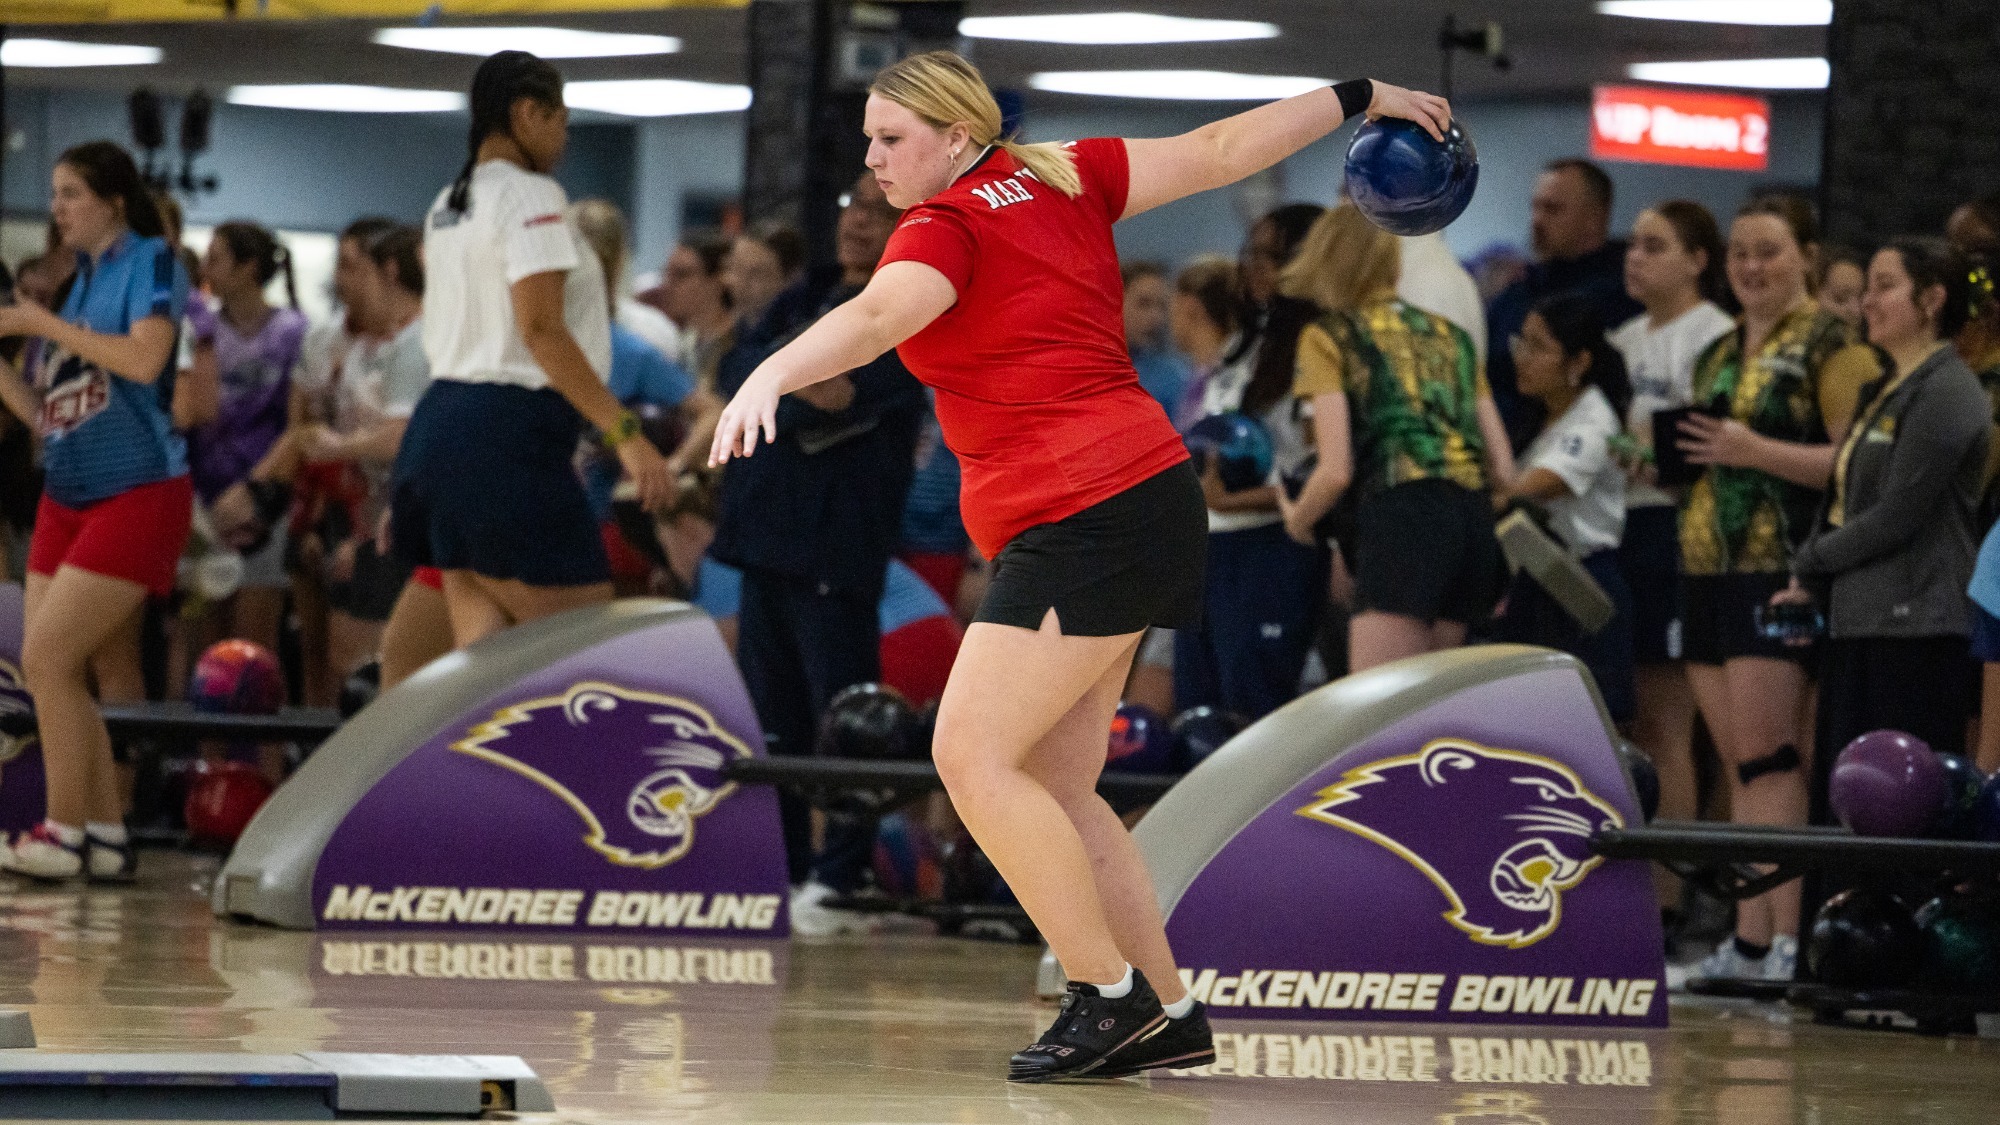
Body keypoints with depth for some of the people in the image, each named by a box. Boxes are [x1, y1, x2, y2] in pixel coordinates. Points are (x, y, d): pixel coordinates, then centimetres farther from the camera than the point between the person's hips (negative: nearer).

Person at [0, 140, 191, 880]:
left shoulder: (149, 264, -6)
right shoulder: (80, 283, 15)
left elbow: (144, 358, -24)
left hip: (137, 494, -8)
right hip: (69, 499, 8)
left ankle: (64, 833, -7)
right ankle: (108, 838, 7)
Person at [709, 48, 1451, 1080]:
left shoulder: (947, 228, -9)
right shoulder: (1064, 179, 13)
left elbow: (873, 318, -30)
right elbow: (1218, 152, 17)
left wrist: (769, 377, -46)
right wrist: (1359, 96, 28)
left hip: (1089, 519, -10)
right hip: (1141, 500, 10)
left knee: (972, 756, -13)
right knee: (1055, 787, 11)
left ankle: (1113, 994, -9)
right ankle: (1168, 1016, 14)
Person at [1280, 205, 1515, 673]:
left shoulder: (1329, 337, 7)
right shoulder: (1450, 336, 23)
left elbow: (1336, 471, -3)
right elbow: (1503, 469, 17)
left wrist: (1297, 519, 16)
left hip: (1399, 516, -6)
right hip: (1475, 520, 6)